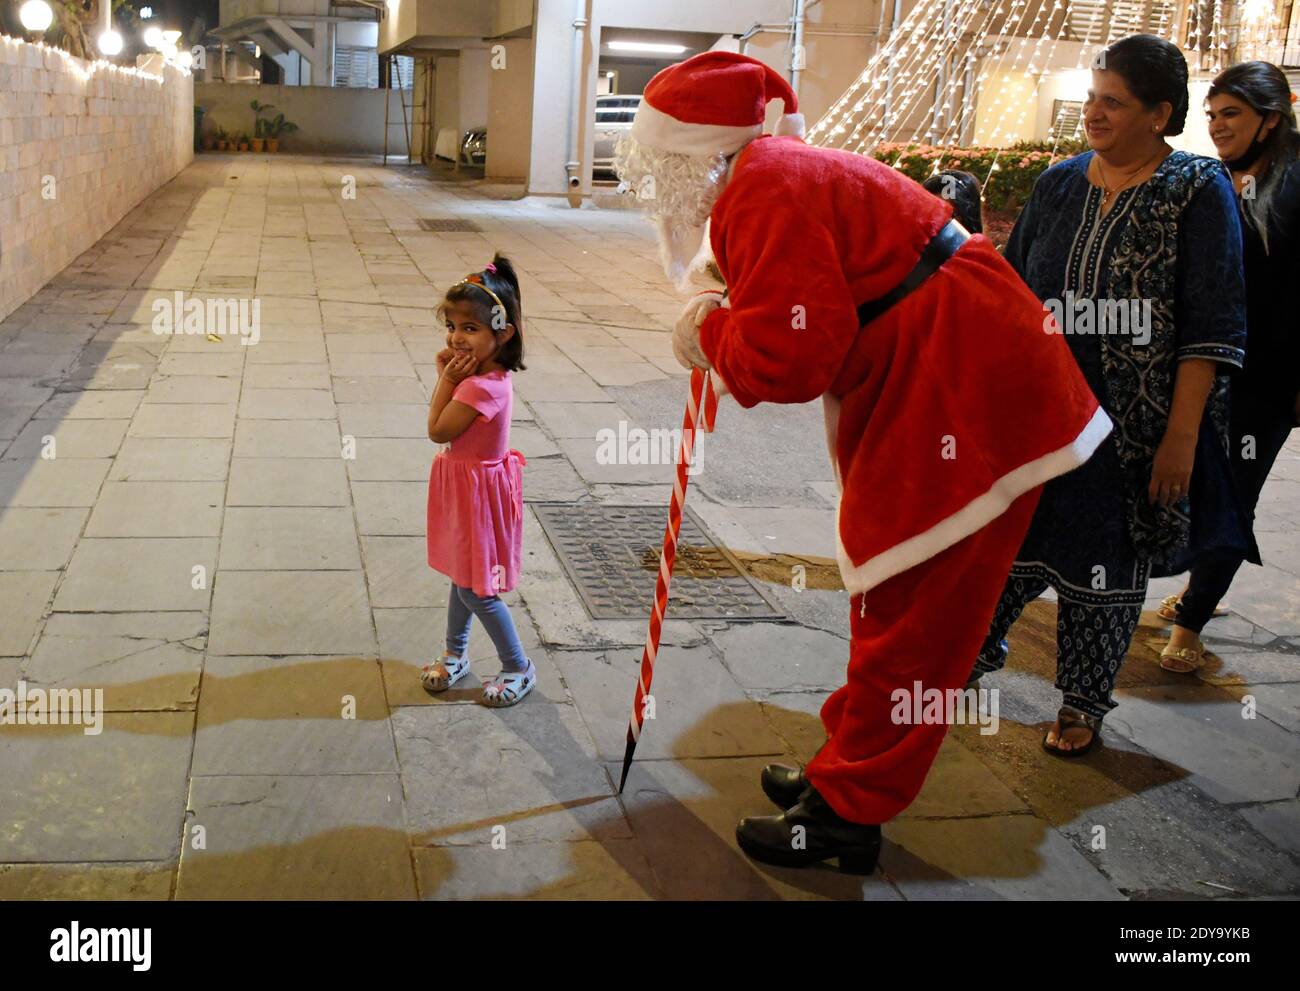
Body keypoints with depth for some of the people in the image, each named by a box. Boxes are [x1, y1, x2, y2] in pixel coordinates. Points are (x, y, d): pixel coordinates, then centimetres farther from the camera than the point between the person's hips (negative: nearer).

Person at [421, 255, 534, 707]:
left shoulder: (482, 387, -30)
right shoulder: (480, 373, -1)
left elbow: (438, 430, -22)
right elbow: (444, 422, 6)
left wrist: (446, 379, -18)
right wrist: (447, 377, -5)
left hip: (478, 492, -9)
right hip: (463, 484, 9)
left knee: (474, 589, 3)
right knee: (463, 573, 23)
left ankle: (518, 667, 19)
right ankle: (455, 653, 40)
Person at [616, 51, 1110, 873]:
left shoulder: (768, 191, -20)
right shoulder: (775, 174, 13)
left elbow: (791, 356, -28)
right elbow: (805, 323, 16)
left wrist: (711, 331, -10)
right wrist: (722, 336, 0)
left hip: (963, 397, -11)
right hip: (923, 391, 11)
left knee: (906, 613, -1)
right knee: (888, 598, 19)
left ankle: (845, 818, 11)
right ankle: (846, 774, 34)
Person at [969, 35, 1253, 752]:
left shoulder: (1198, 192, -7)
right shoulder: (1058, 185, 6)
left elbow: (1211, 328, -10)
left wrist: (1181, 436, -16)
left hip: (1134, 423, -3)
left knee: (1108, 559, 9)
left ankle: (1083, 704, 27)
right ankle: (975, 648, 35)